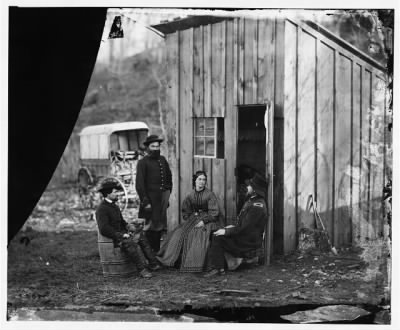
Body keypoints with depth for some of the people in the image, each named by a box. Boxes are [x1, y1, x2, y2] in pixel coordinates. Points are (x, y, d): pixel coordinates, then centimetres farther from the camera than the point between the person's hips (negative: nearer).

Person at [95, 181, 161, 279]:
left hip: (121, 234, 10)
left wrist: (127, 227, 7)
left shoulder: (114, 206, 18)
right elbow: (104, 229, -24)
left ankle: (153, 263, -7)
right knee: (129, 243, -34)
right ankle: (141, 269, -35)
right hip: (112, 238, -10)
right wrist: (121, 235, -24)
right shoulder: (102, 209, -14)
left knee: (142, 238, -1)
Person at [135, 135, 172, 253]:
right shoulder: (143, 162, -8)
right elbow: (139, 184, -11)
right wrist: (145, 202, -14)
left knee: (160, 225, 10)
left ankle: (157, 251, 19)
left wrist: (168, 192, 12)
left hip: (163, 196, 6)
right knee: (151, 226, -3)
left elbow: (169, 176, 21)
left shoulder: (162, 160, 11)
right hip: (151, 197, -6)